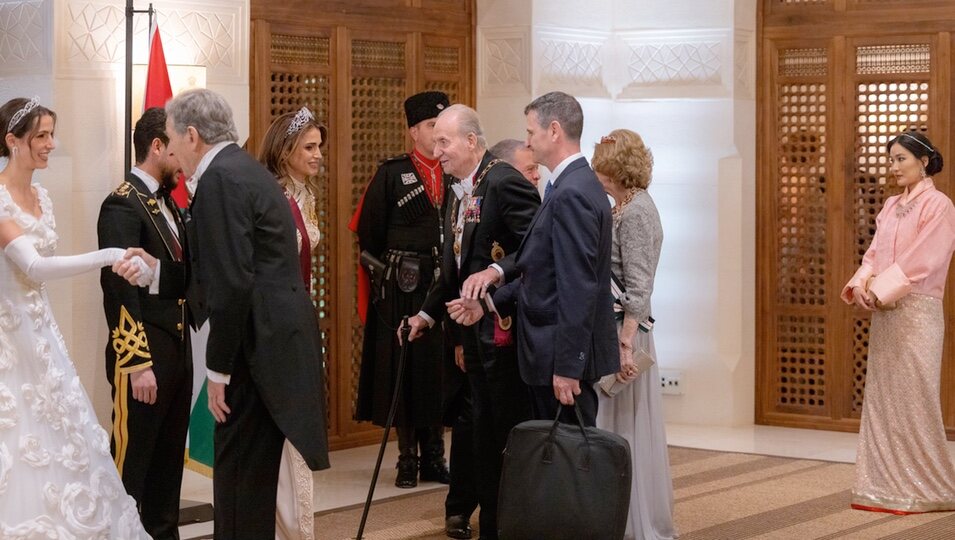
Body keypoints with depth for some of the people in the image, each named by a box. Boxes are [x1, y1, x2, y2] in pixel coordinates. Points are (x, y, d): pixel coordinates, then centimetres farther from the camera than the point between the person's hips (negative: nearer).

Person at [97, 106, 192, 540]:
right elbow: (119, 291, -18)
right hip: (143, 354, -9)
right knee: (132, 459, -1)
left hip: (177, 352, 9)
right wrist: (139, 363, -21)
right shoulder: (123, 205, -13)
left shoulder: (166, 203, 14)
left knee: (169, 455, 15)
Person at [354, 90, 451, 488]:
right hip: (403, 288, -2)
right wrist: (383, 274, 1)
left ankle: (435, 457, 17)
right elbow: (369, 232, 3)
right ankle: (408, 457, 12)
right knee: (403, 369, 2)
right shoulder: (391, 174, 1)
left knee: (441, 369, 6)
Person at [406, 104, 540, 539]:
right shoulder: (459, 191, 13)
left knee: (513, 434, -1)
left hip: (506, 328, -9)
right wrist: (429, 312, 18)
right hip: (476, 330, 9)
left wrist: (496, 272, -32)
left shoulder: (504, 183, -16)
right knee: (484, 436, 15)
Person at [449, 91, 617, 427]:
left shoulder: (571, 195, -19)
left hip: (563, 354, -10)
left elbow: (578, 288, -23)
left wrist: (567, 367, -22)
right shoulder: (575, 186, 14)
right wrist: (489, 303, 12)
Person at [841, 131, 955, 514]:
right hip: (883, 314, 7)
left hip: (915, 311, -7)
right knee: (881, 397, 7)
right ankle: (885, 485, 12)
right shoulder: (890, 207, 15)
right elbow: (874, 253, 12)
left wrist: (881, 291, -15)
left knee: (912, 398, -4)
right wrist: (861, 284, -7)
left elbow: (923, 263, -15)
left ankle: (922, 490, 5)